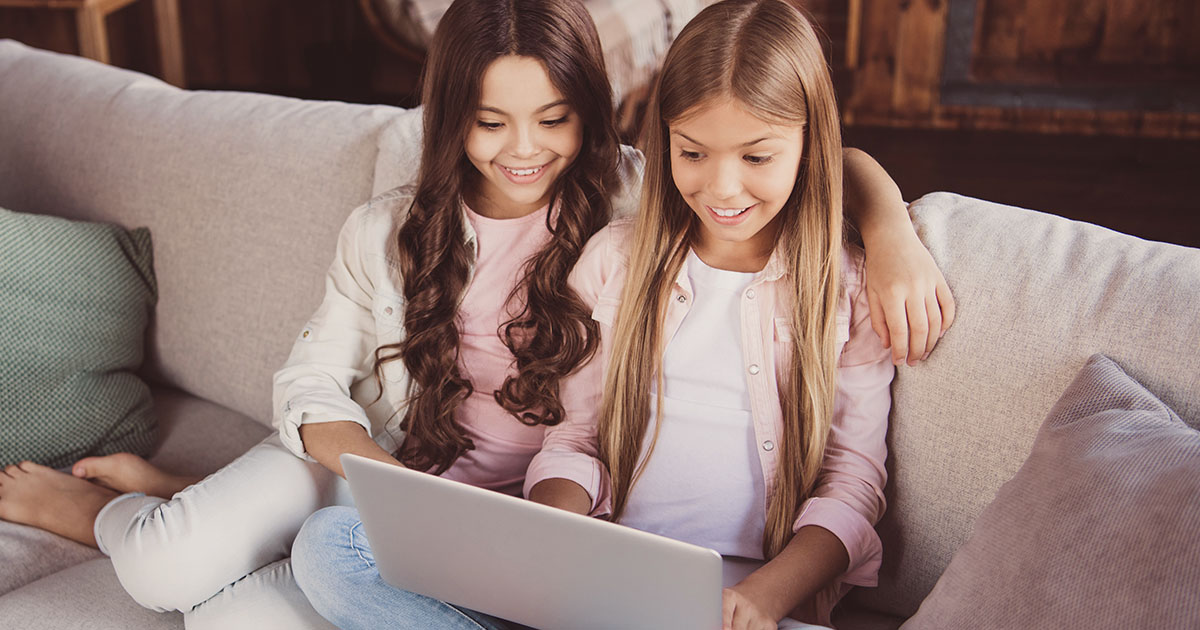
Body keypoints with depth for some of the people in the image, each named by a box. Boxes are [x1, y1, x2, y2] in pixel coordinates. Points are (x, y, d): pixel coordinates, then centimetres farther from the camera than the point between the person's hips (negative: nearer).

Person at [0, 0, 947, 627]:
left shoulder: (636, 199, -11)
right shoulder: (387, 230, -3)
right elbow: (312, 380, 0)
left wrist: (893, 235, -30)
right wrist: (373, 464, -19)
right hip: (368, 458, 2)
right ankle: (143, 505, 15)